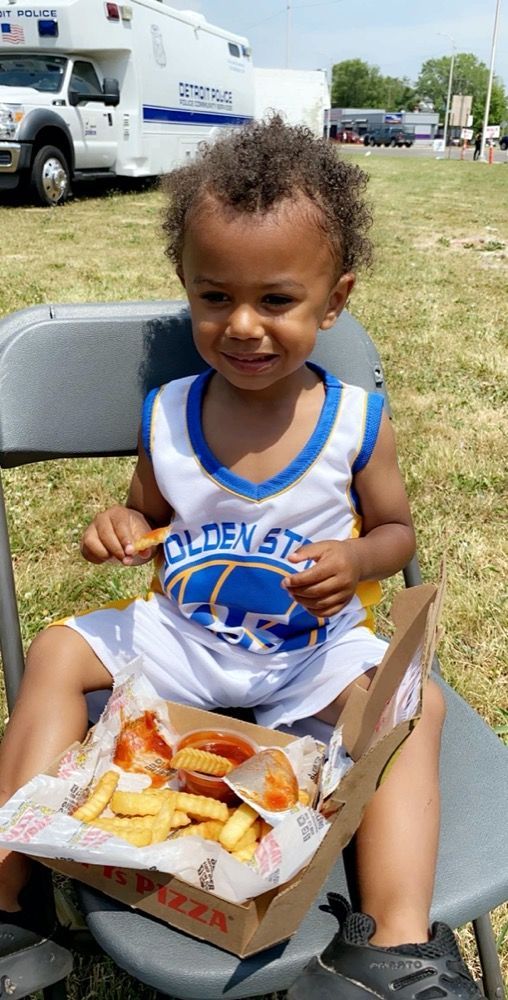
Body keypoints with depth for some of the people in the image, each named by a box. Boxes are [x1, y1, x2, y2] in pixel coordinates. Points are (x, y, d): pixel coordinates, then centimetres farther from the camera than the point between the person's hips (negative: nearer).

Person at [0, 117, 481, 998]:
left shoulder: (358, 422, -11)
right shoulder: (168, 418, -6)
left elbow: (395, 529, 2)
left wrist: (355, 560, -21)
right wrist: (121, 525, -14)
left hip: (314, 652, -2)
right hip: (178, 638, 3)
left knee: (413, 701, -27)